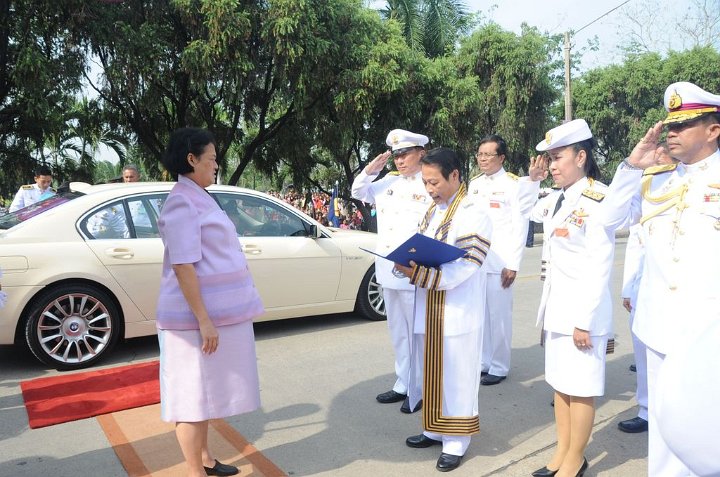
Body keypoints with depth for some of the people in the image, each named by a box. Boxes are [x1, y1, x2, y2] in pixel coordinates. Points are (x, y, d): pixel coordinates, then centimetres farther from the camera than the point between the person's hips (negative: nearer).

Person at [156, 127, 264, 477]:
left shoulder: (198, 198, 15)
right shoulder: (182, 203, -16)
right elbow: (183, 266, -23)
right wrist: (203, 320, -25)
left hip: (219, 312, 10)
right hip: (199, 317, -10)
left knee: (207, 392, 19)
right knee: (194, 394, 1)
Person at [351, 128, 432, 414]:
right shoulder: (389, 182, 12)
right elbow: (358, 192, 20)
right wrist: (372, 167, 5)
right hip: (388, 269, 7)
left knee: (418, 331, 1)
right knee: (397, 330, 16)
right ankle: (403, 384, 29)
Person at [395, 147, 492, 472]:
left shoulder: (473, 214, -14)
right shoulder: (433, 210, 11)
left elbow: (463, 267, -21)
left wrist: (419, 275, -28)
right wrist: (408, 264, -4)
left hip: (458, 312, -7)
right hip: (429, 310, 7)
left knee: (455, 375, 4)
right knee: (433, 372, 17)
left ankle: (456, 441, 19)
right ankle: (436, 430, 33)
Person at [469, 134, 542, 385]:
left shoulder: (514, 184, -5)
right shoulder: (474, 183, 13)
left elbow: (520, 226, -8)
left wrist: (513, 265, -13)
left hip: (499, 261, -6)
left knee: (498, 315, 0)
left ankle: (499, 367, 13)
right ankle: (483, 362, 23)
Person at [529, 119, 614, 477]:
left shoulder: (598, 198, -16)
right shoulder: (557, 199, 9)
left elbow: (600, 267, -19)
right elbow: (528, 213, 30)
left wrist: (585, 320, -19)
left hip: (583, 310, -9)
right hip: (556, 307, 9)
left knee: (580, 389, 5)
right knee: (560, 383, 16)